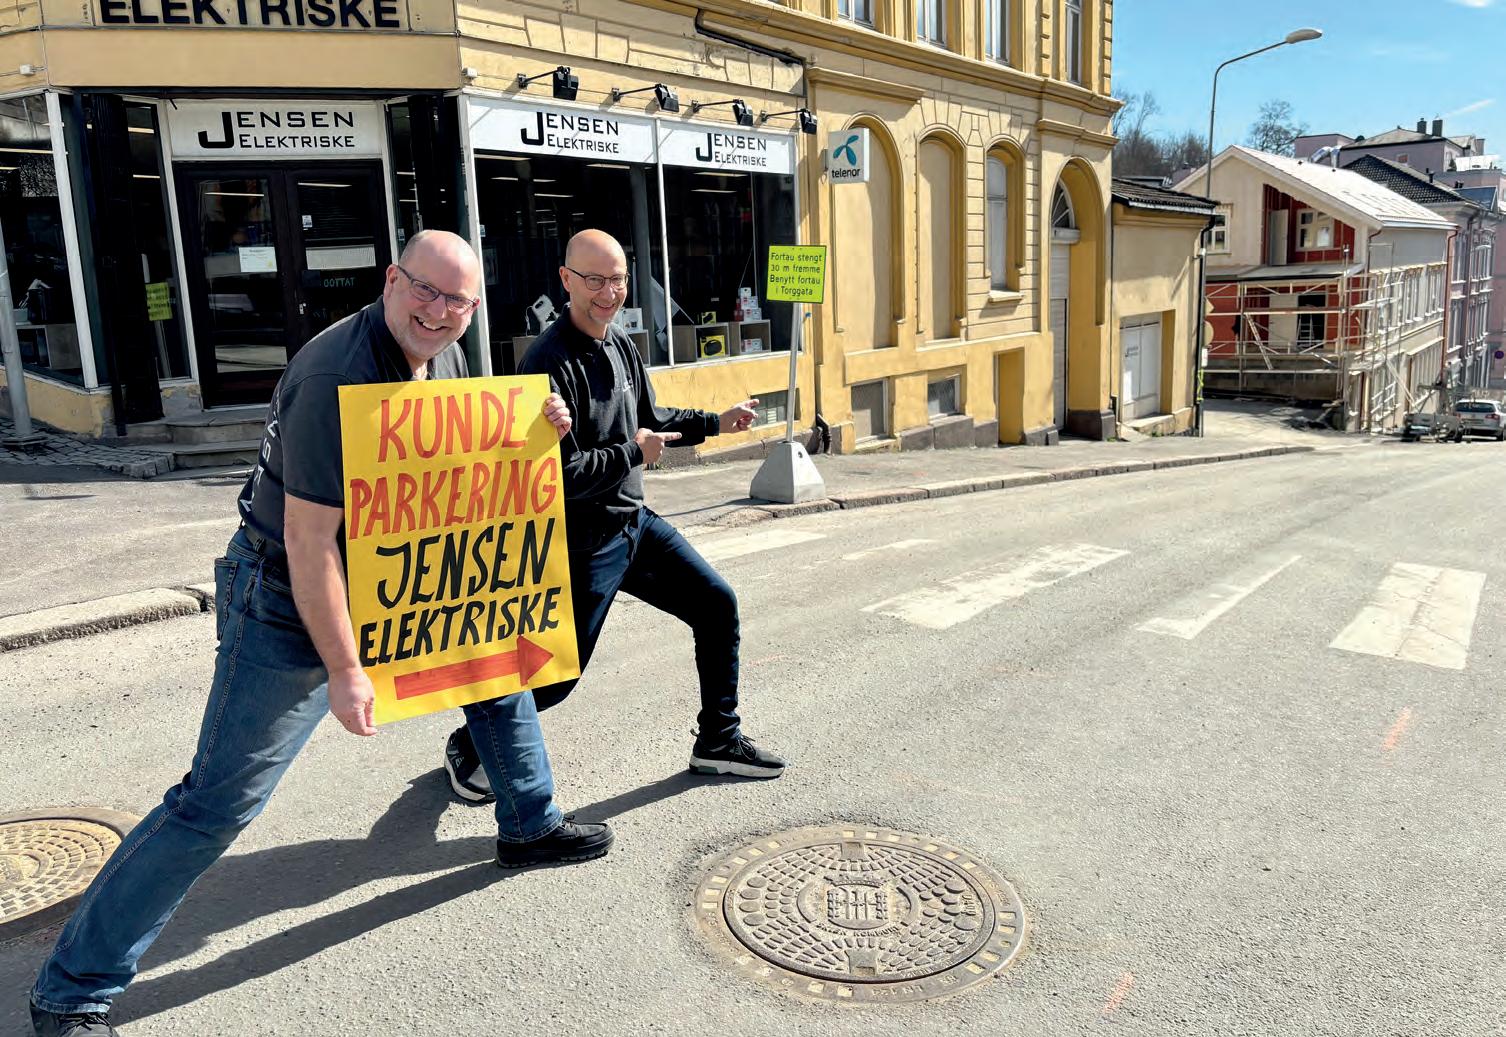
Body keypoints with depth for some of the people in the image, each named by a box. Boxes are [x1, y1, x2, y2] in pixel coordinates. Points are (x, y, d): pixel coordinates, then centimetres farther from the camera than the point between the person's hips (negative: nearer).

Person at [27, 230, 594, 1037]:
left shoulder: (445, 356, -1)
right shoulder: (337, 376, -28)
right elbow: (308, 542, -26)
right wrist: (343, 671, -23)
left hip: (395, 584, 9)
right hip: (290, 605, -8)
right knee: (217, 802, -6)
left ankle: (530, 824, 37)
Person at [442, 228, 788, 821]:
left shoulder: (622, 347, 6)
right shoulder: (551, 363, -22)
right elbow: (559, 472, -27)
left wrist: (715, 423, 12)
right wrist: (633, 454, -16)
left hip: (634, 523, 8)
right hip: (583, 543, -8)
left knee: (717, 605, 8)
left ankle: (718, 741, 23)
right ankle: (467, 747, 28)